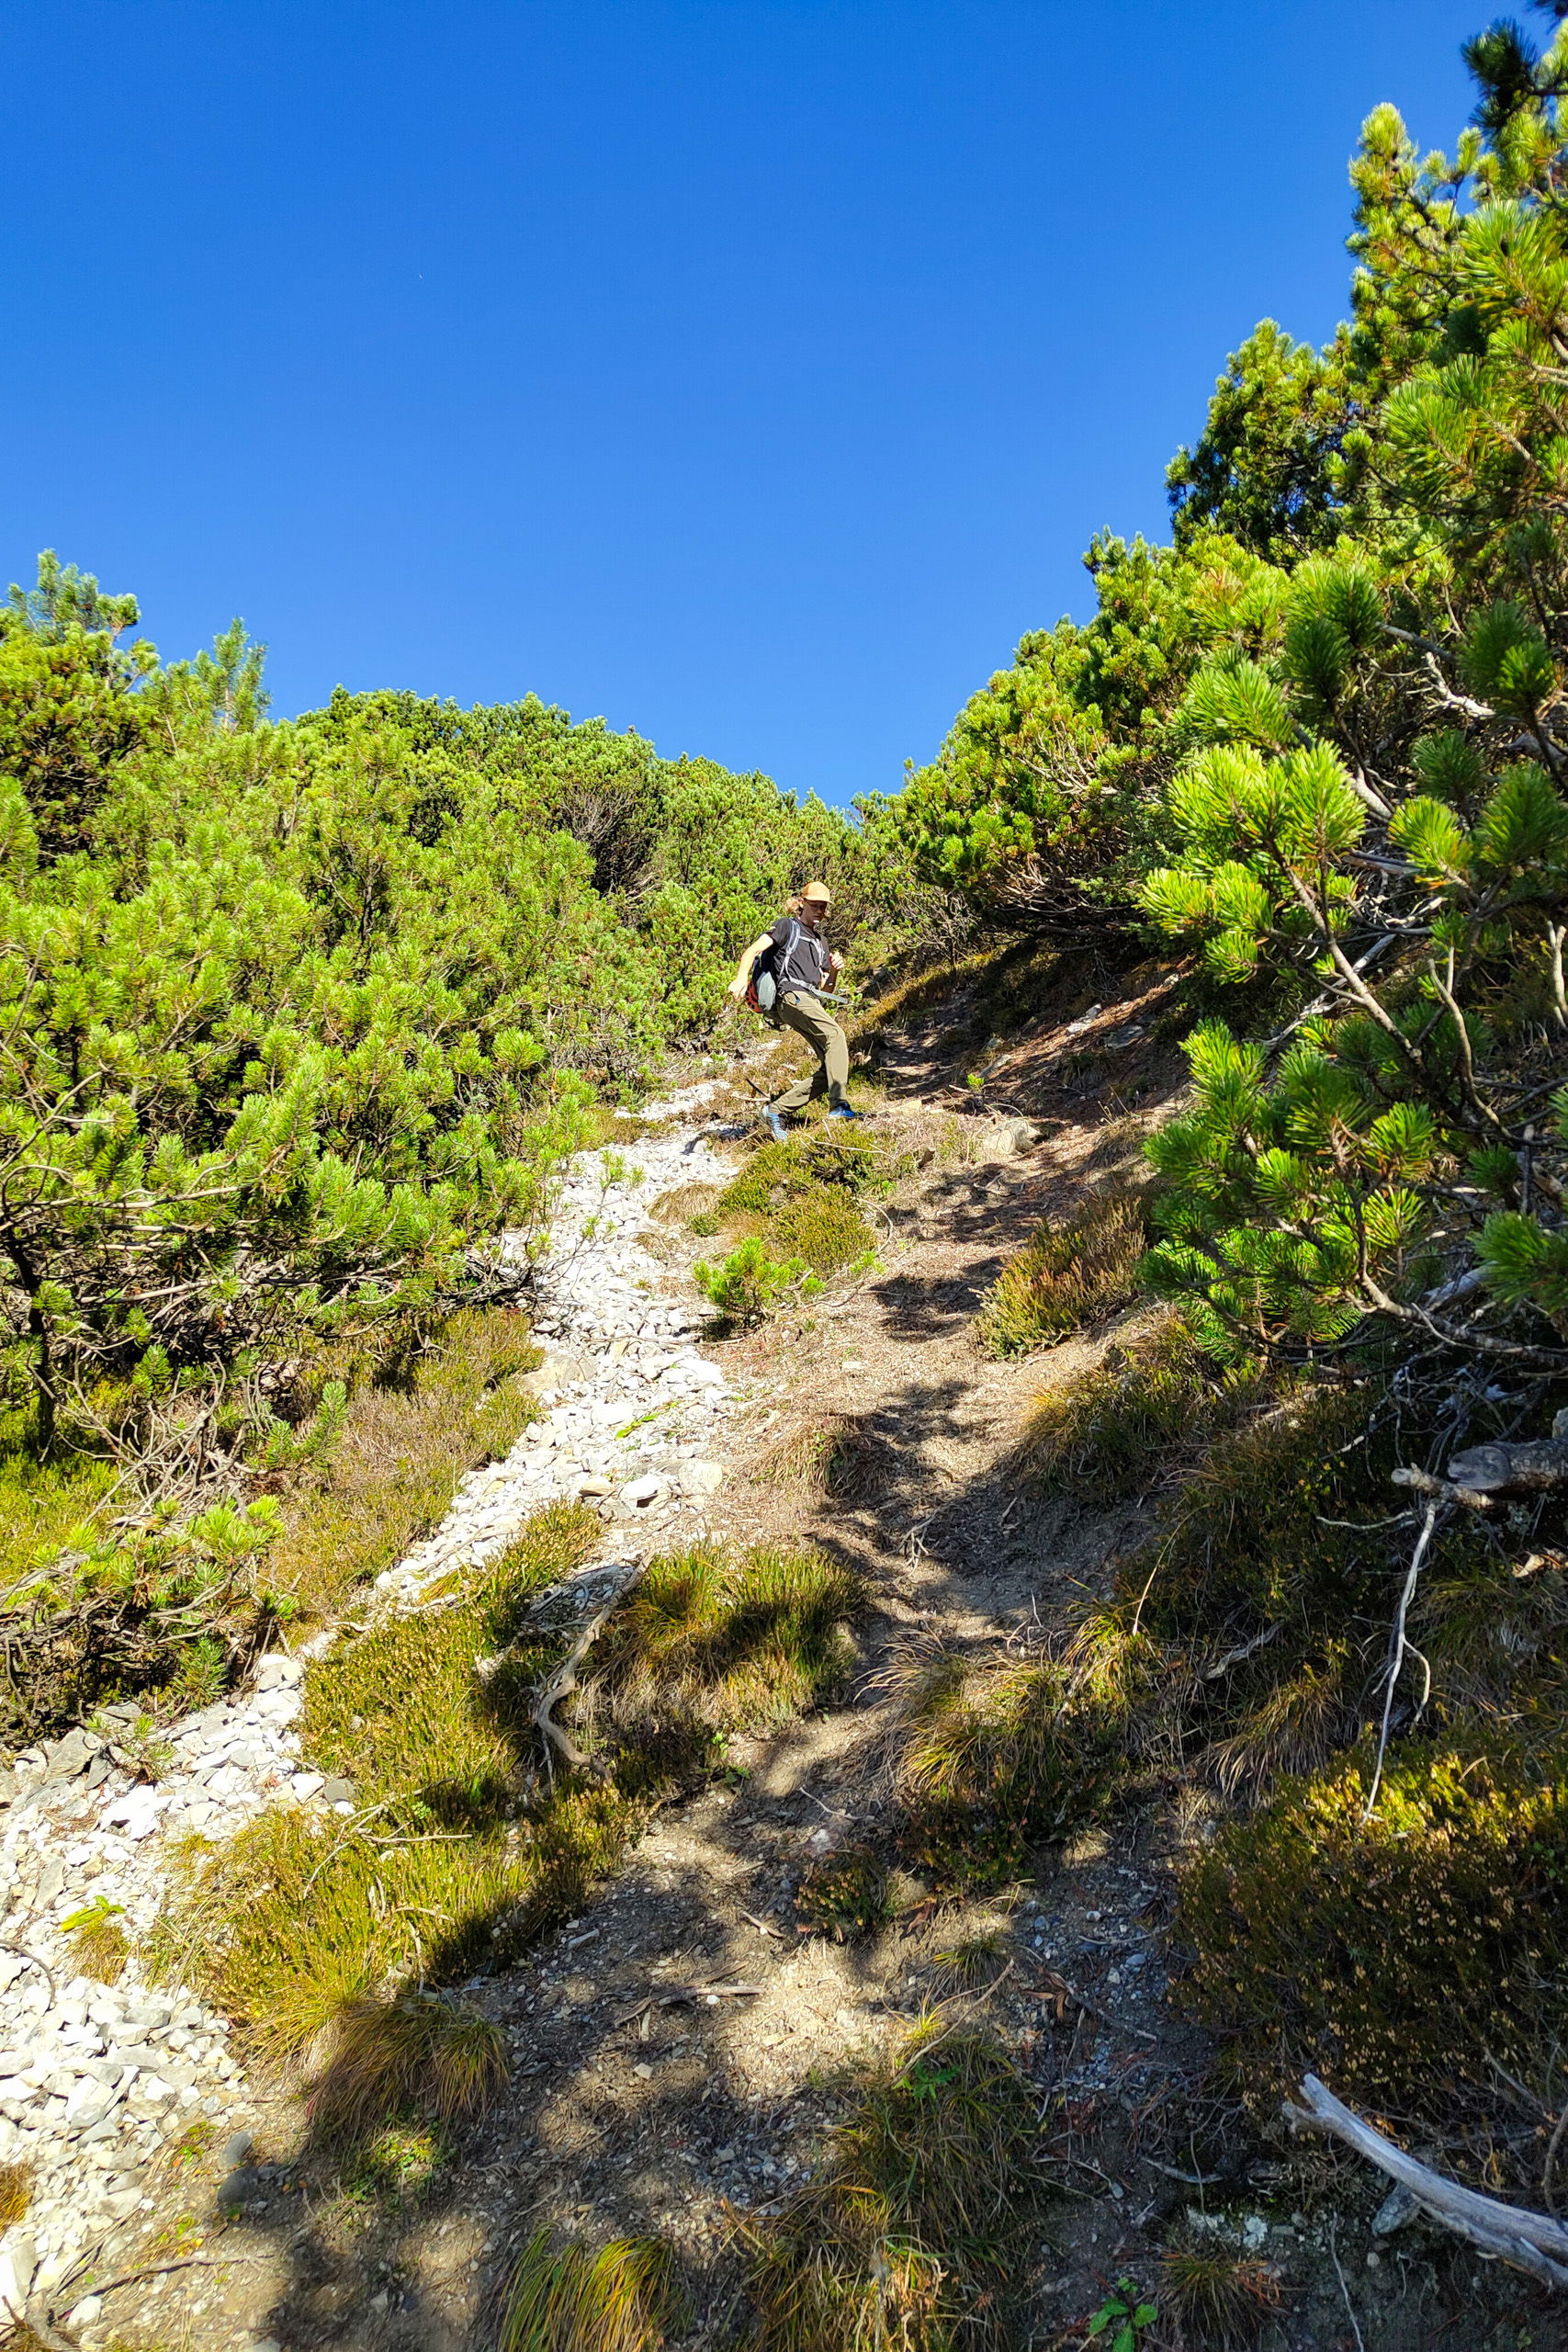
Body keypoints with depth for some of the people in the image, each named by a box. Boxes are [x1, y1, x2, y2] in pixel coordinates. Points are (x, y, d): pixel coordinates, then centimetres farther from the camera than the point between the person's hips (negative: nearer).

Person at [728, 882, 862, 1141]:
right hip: (792, 995, -8)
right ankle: (839, 1105, -42)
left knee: (830, 1066, -6)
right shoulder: (788, 926, 12)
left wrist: (833, 971, 8)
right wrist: (741, 979, -18)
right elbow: (753, 951, 0)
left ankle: (777, 1110, -1)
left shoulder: (821, 942, 32)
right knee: (836, 1035, -31)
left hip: (813, 1003, 8)